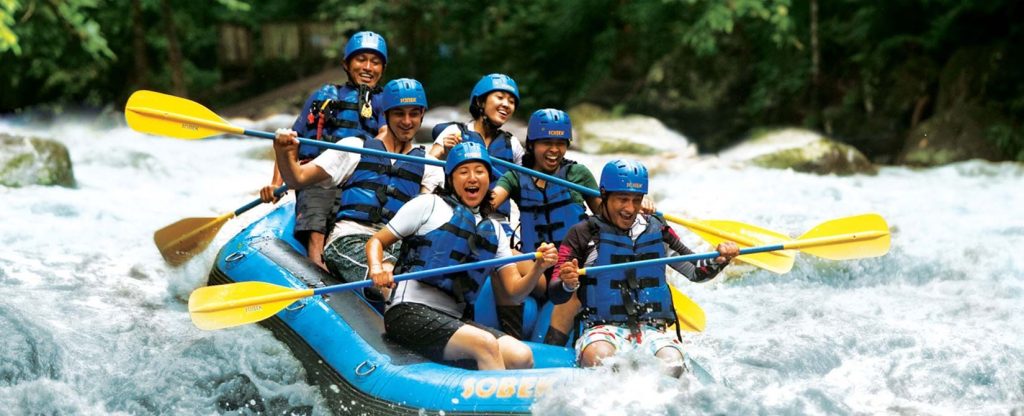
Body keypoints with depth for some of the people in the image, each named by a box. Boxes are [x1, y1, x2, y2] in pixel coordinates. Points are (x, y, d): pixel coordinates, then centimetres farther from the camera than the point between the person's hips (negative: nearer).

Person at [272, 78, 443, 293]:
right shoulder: (355, 147, 18)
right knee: (390, 275, -38)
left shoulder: (428, 165, 23)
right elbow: (298, 178, 10)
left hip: (397, 245, 2)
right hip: (349, 240, -2)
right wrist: (284, 154, -13)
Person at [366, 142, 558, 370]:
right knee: (486, 344, -29)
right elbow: (376, 241, 7)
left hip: (454, 320, 6)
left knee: (522, 356, -19)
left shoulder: (494, 230, 21)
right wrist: (376, 269, -15)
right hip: (409, 312, -5)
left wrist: (538, 268, -6)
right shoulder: (428, 205, 7)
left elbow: (515, 290, 15)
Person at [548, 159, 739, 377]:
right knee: (599, 358, -36)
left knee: (672, 364, -30)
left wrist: (719, 259, 0)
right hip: (603, 328, -2)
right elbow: (554, 294, -1)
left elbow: (697, 272, 21)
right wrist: (568, 284, -25)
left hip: (652, 330, 2)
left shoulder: (657, 231, 14)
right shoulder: (583, 234, 3)